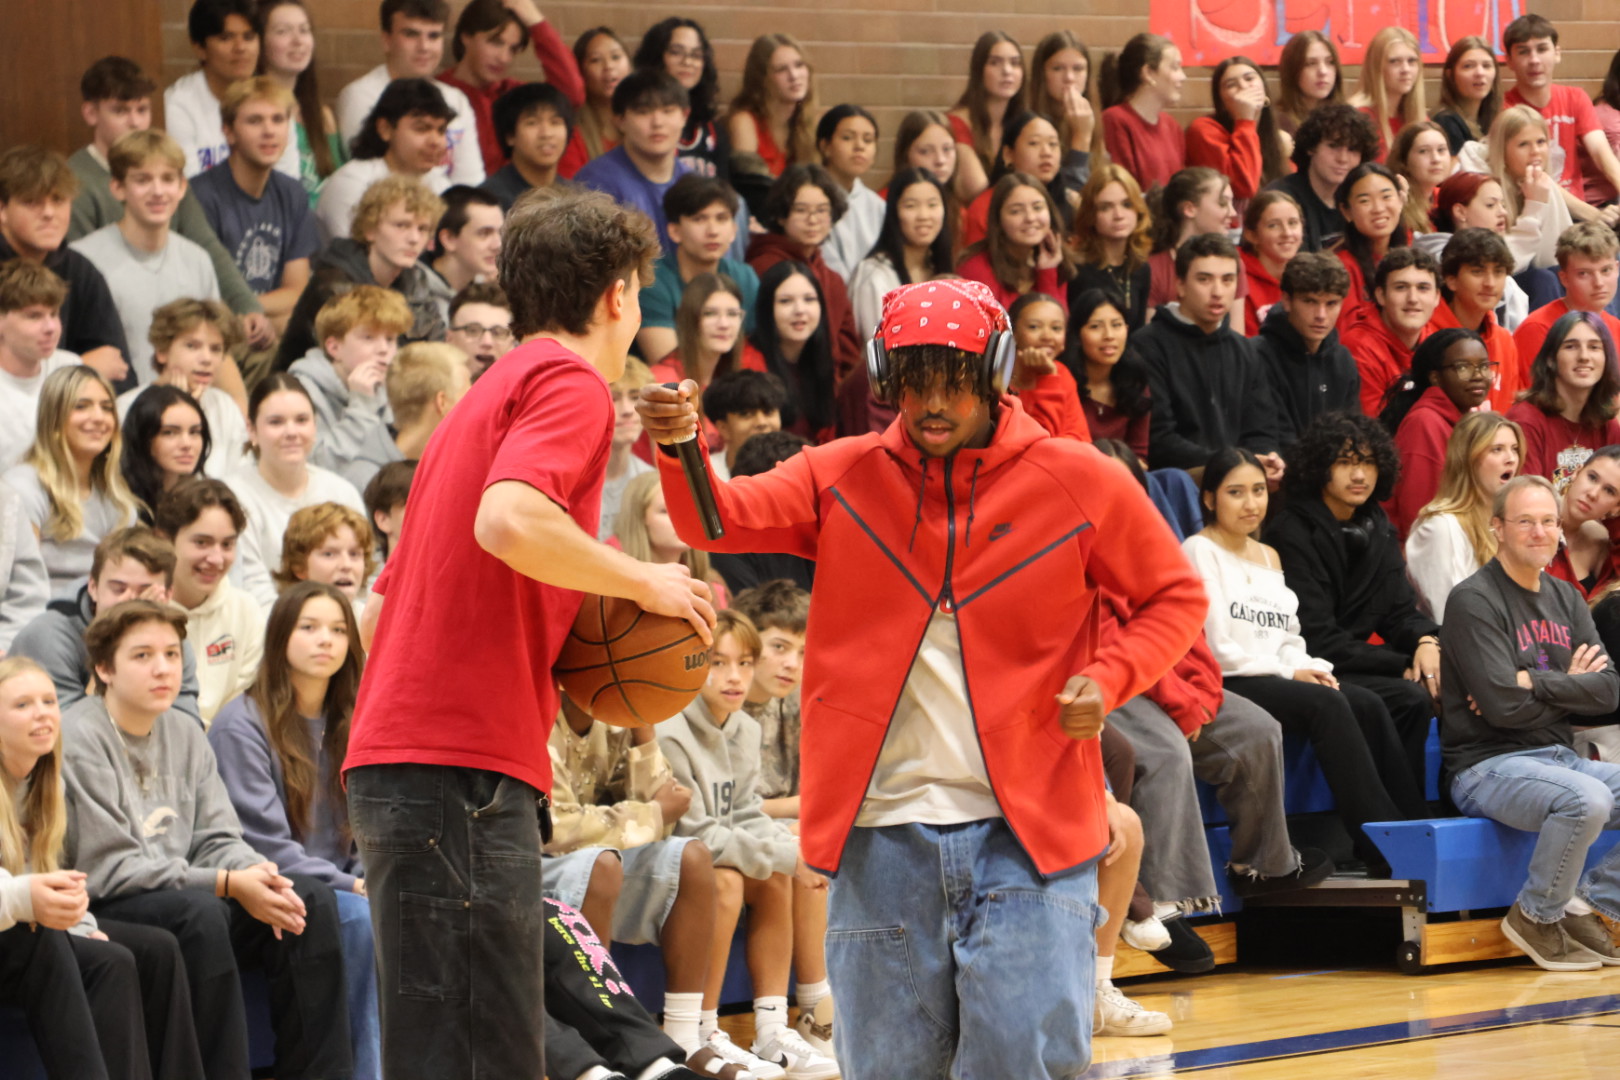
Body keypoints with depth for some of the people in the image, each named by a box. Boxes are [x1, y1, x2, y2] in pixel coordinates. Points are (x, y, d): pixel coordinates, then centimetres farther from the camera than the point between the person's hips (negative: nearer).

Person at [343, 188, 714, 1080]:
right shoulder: (569, 383, -3)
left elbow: (386, 600, 26)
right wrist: (644, 581, -11)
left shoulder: (492, 394, 25)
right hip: (465, 769, -10)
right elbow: (508, 521, -24)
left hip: (395, 755, 10)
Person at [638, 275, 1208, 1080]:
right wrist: (679, 447, -28)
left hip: (1027, 829, -2)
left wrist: (1109, 680, -8)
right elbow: (722, 518, -7)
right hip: (881, 827, 2)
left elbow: (1175, 596, 10)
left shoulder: (1077, 482, 1)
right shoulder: (842, 477, 6)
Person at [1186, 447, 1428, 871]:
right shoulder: (1200, 551, -1)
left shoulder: (1269, 556, 23)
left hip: (1276, 678, 7)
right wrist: (1289, 672, -9)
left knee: (1368, 705, -20)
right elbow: (1218, 650, -9)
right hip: (1226, 688, -7)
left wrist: (1311, 669, -2)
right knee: (1328, 704, -31)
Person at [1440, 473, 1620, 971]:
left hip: (1558, 758, 8)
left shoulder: (1566, 600, 15)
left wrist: (1535, 682, -11)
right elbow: (1504, 706, -16)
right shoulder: (1475, 601, -7)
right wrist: (1569, 686, -1)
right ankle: (1537, 917, -12)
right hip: (1488, 766, -8)